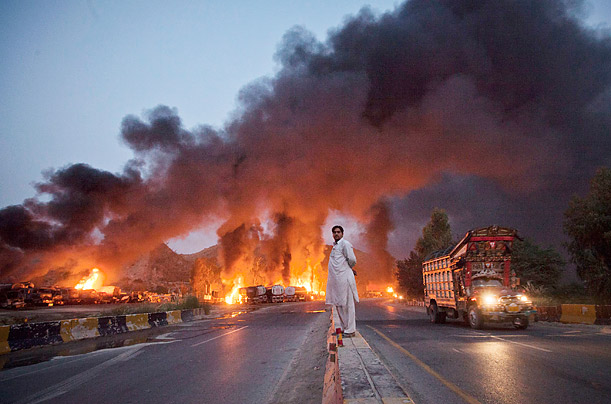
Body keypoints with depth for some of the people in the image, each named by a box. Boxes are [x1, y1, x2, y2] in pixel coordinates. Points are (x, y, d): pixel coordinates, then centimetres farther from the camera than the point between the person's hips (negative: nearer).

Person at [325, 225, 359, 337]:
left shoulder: (345, 243, -7)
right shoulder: (335, 245, 20)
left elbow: (352, 260, -13)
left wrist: (349, 269, 5)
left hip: (344, 278, -9)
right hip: (335, 279, 9)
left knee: (346, 304, -4)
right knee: (338, 304, 13)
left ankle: (350, 330, 2)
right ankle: (345, 327, 23)